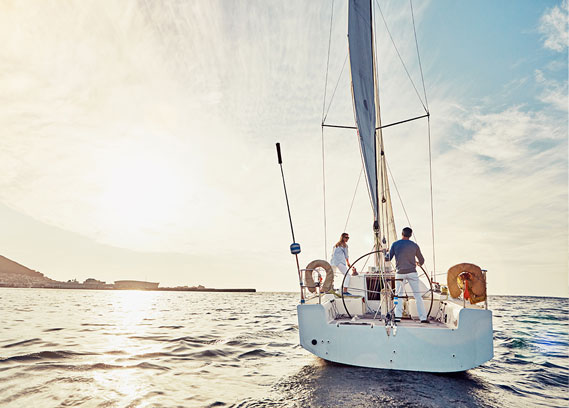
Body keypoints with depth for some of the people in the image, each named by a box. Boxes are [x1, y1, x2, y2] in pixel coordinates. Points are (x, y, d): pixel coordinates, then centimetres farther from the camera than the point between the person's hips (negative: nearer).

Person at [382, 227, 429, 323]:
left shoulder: (395, 244, -1)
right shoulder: (414, 245, 1)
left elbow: (388, 258, 2)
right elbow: (422, 261, 9)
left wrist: (385, 252, 21)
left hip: (400, 273, 0)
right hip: (412, 273, 0)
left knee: (398, 295, 9)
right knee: (417, 295, 7)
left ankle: (397, 316, 1)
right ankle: (423, 317, 9)